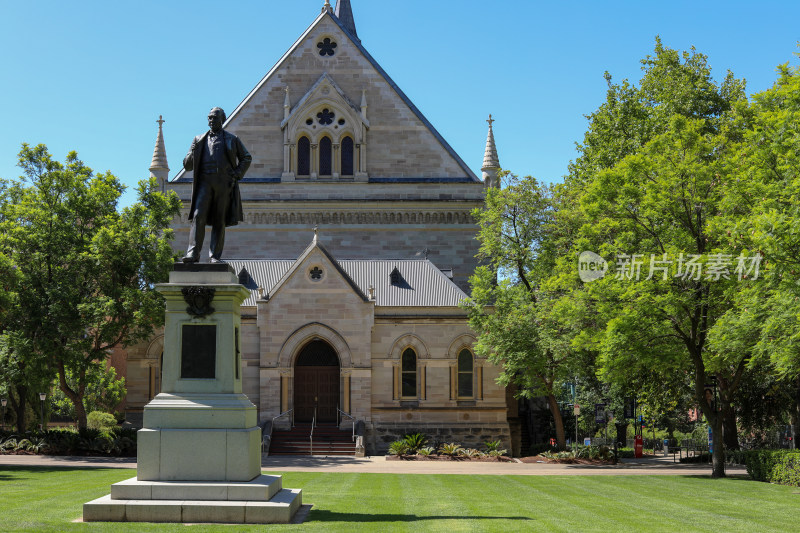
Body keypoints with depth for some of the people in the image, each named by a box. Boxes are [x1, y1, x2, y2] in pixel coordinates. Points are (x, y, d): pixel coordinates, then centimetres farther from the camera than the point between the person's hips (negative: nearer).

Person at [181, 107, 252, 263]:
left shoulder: (232, 139, 16)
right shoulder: (199, 140, 18)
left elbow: (246, 158, 21)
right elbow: (187, 165, 16)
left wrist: (237, 175, 6)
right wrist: (193, 152, -5)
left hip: (224, 183, 0)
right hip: (205, 182, 0)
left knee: (220, 221, -2)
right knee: (198, 216, -15)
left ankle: (215, 256, 1)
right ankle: (193, 253, -20)